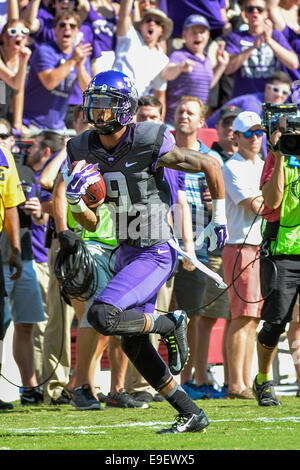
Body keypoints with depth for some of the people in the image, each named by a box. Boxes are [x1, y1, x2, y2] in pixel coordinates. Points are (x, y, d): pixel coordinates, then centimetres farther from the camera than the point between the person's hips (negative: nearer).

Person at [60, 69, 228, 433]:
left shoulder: (152, 146, -18)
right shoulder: (85, 151, -1)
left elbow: (211, 166, -3)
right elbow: (91, 224, 4)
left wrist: (219, 218, 5)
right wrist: (74, 199, -17)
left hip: (155, 254, -8)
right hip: (125, 253, 8)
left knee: (102, 316, -24)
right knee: (133, 345, 13)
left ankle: (170, 325, 2)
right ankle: (191, 414, 26)